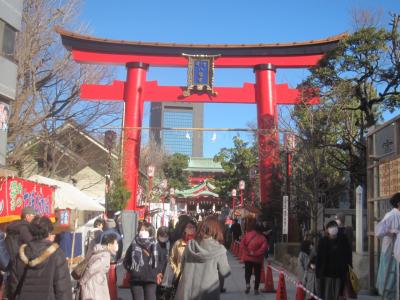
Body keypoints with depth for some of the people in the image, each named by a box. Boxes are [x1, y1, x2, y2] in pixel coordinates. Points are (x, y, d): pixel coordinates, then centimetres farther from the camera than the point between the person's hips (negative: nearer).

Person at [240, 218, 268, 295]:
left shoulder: (247, 235, 1)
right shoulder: (262, 238, -4)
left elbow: (242, 244, -8)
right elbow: (264, 247, -19)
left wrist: (247, 252, -8)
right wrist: (256, 253, -17)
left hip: (248, 257, 1)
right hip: (258, 259, -1)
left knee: (247, 272, 14)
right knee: (257, 274, 11)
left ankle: (247, 283, -12)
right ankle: (256, 289, 9)